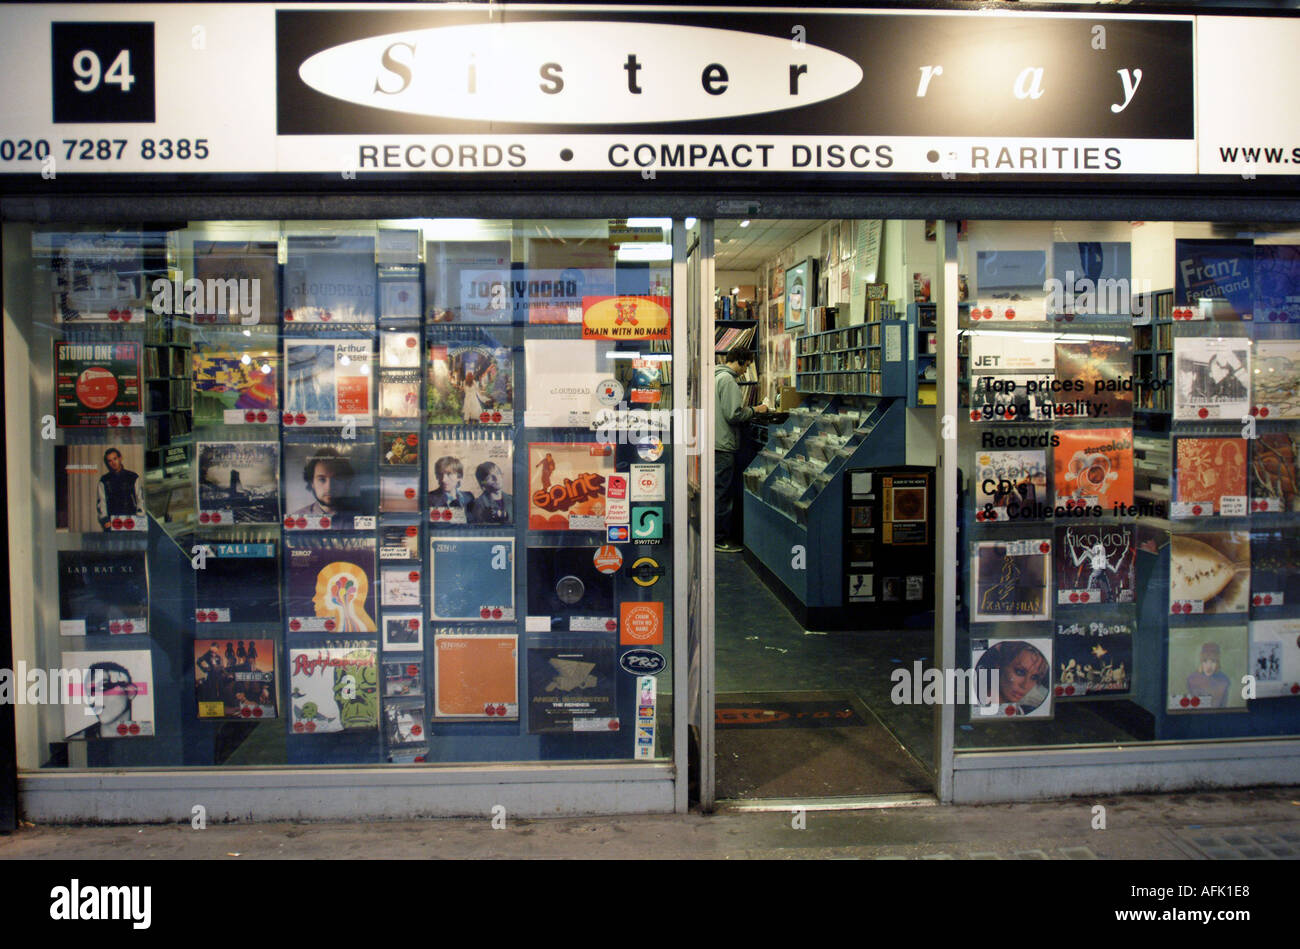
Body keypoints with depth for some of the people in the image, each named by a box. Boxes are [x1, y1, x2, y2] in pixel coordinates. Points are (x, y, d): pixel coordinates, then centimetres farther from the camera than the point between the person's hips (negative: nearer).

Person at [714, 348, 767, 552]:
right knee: (721, 493, -4)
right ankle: (719, 539, 0)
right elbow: (734, 415, -20)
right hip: (723, 445, -10)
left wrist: (743, 408, 17)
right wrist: (754, 410, -6)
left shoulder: (716, 377, 16)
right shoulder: (728, 380, -15)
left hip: (715, 442, 10)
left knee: (718, 492, 16)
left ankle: (718, 536, 23)